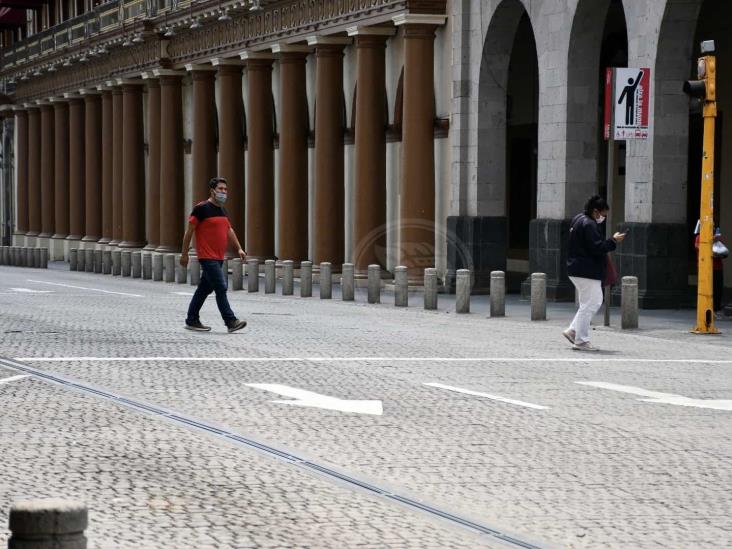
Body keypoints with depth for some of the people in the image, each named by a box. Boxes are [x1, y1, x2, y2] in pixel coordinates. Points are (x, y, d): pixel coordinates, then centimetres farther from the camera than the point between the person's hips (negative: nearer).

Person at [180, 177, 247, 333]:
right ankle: (231, 321, -14)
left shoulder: (222, 210, 15)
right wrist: (184, 254, -8)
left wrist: (239, 248, 13)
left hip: (218, 257, 9)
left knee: (205, 289, 13)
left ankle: (192, 321, 21)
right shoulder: (202, 208, -11)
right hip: (207, 257, -9)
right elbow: (189, 230, -8)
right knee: (221, 288, -13)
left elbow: (229, 230, 23)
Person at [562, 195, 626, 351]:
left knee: (596, 301, 17)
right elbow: (597, 248, -23)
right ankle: (581, 341, 0)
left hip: (577, 270, 11)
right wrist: (613, 241, -13)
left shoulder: (579, 220, 15)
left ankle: (573, 331, 15)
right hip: (586, 272, -11)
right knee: (589, 305, -4)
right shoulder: (589, 225, -18)